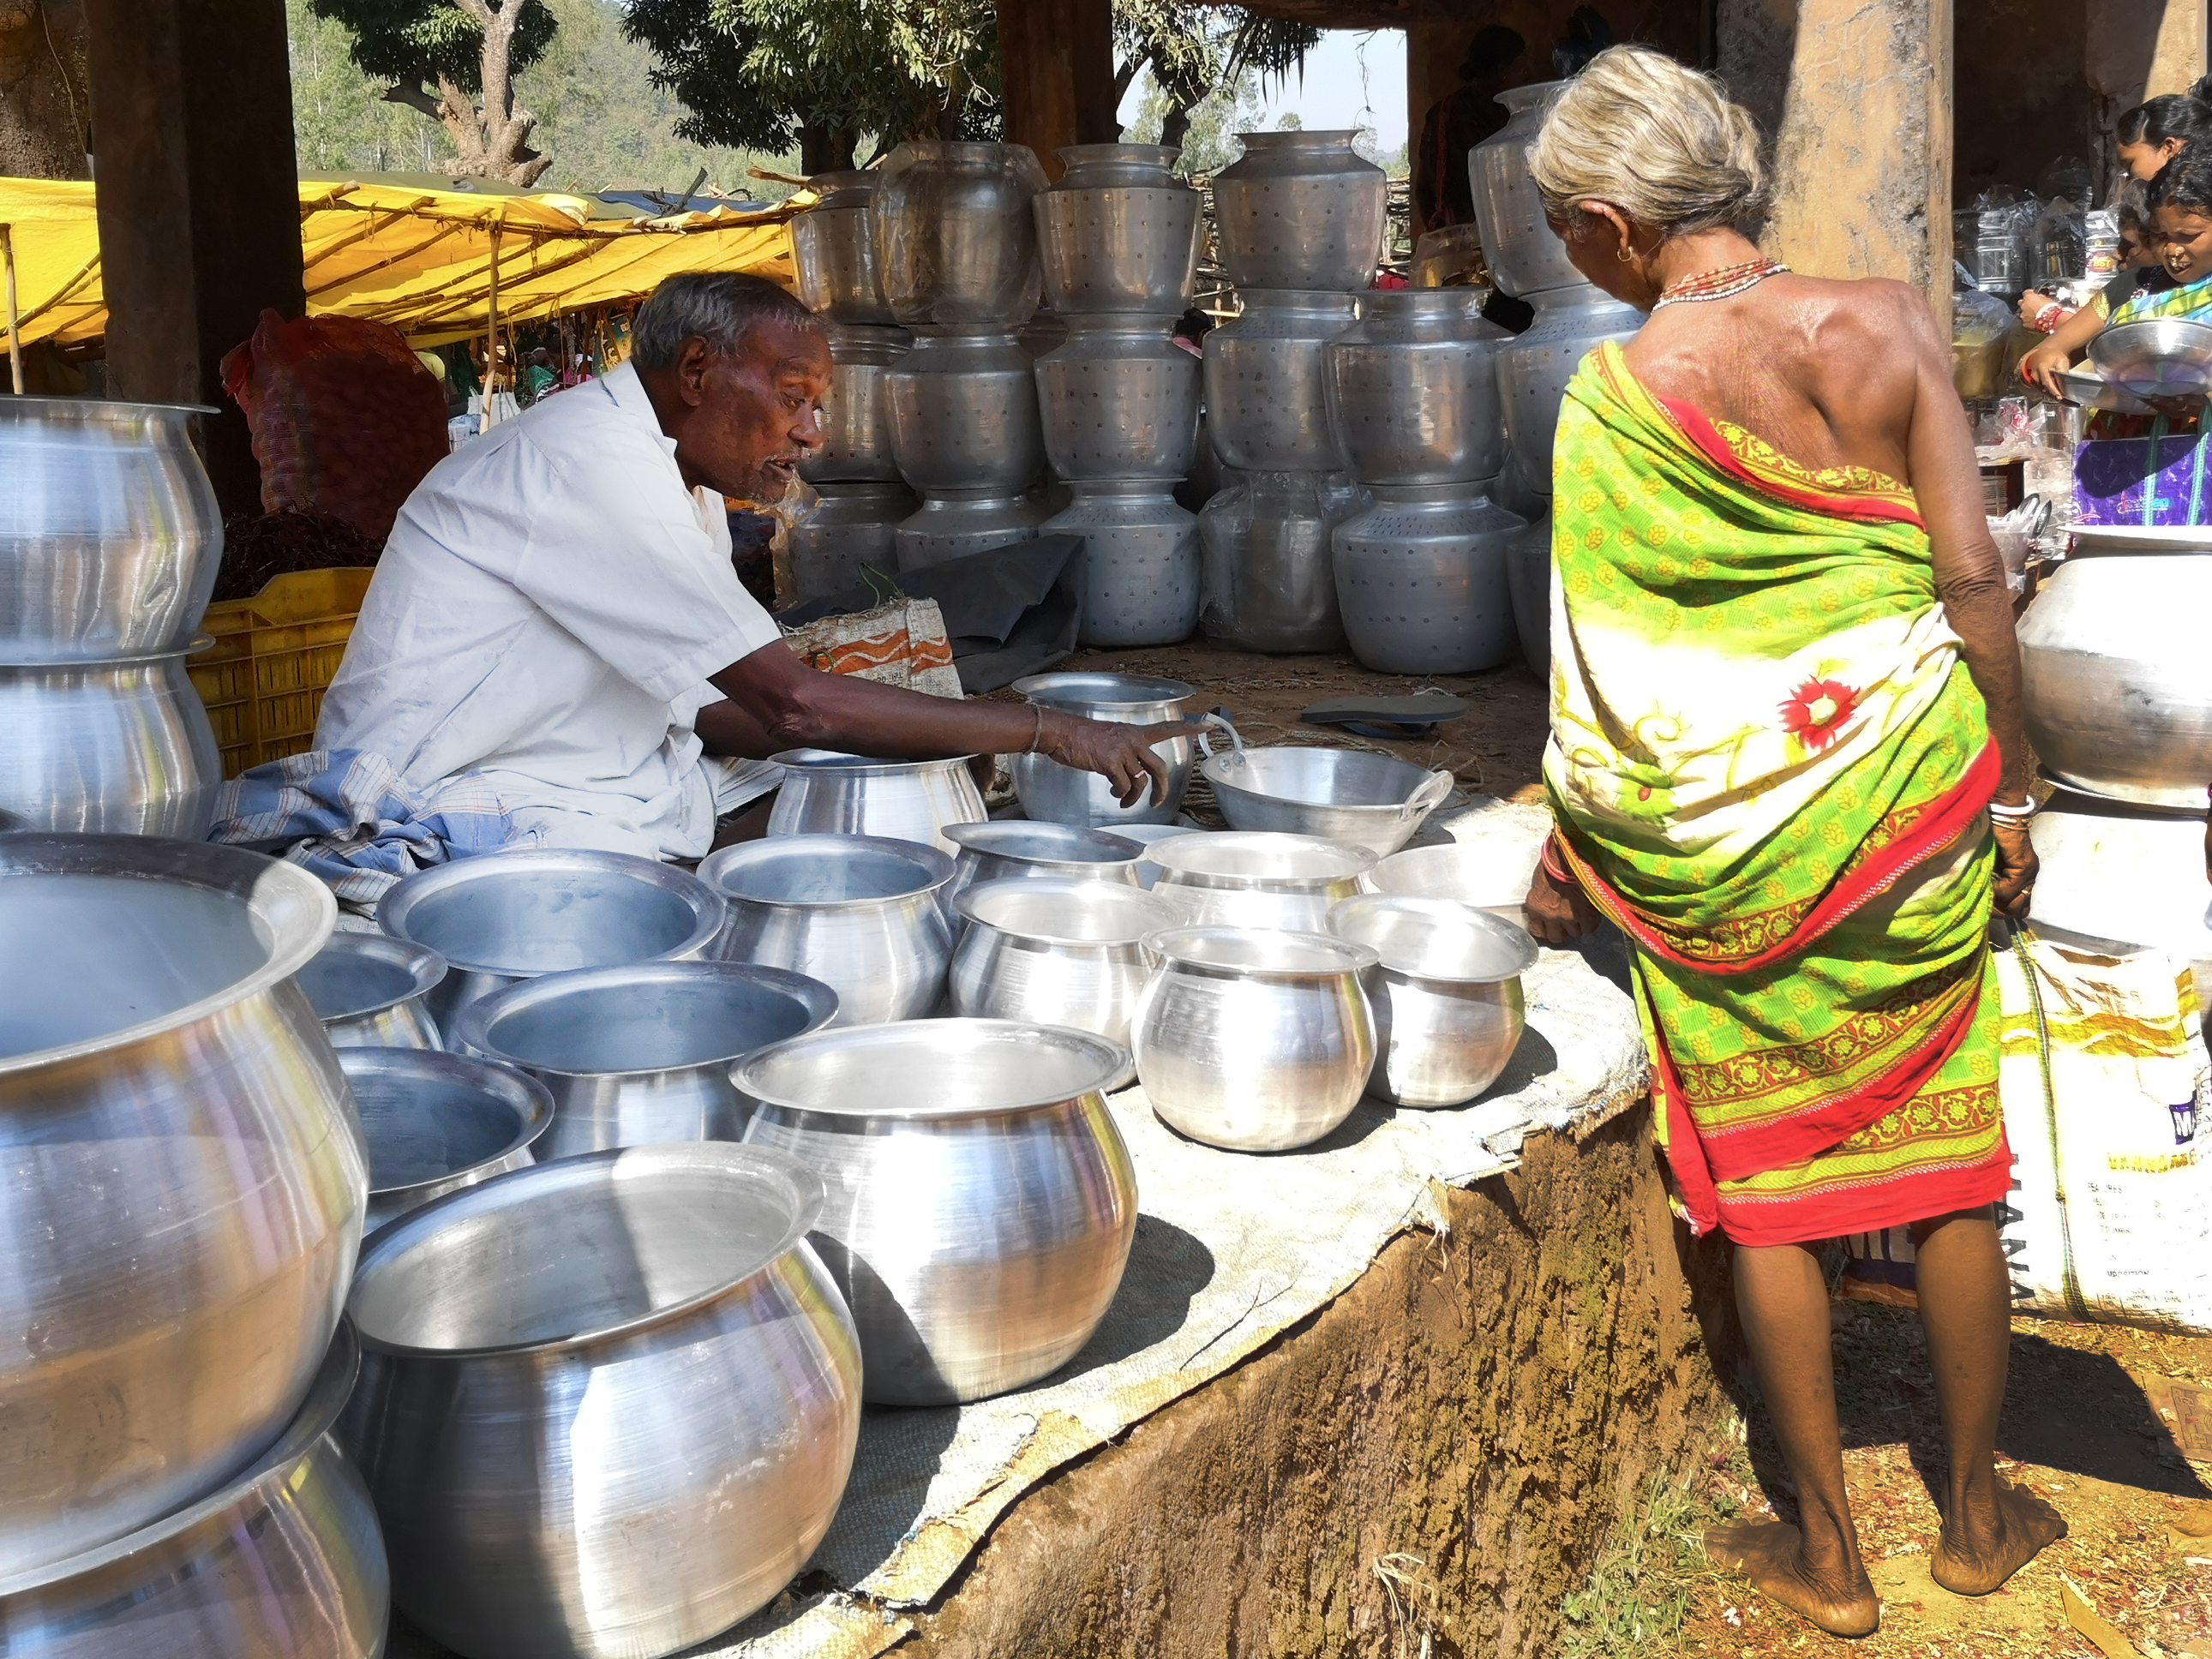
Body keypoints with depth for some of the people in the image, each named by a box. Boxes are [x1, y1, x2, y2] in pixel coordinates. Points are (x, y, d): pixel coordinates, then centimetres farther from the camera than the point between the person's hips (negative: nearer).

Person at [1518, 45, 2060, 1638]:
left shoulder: (1617, 396, -12)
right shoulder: (1888, 323, -5)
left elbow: (1602, 667, -7)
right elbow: (1974, 575, -6)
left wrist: (1563, 855, 6)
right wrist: (2009, 792, 4)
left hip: (1723, 833, -2)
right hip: (1910, 792, 3)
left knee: (1765, 1177, 12)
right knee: (1946, 1148, 17)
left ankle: (1828, 1550, 24)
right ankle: (1978, 1512, 32)